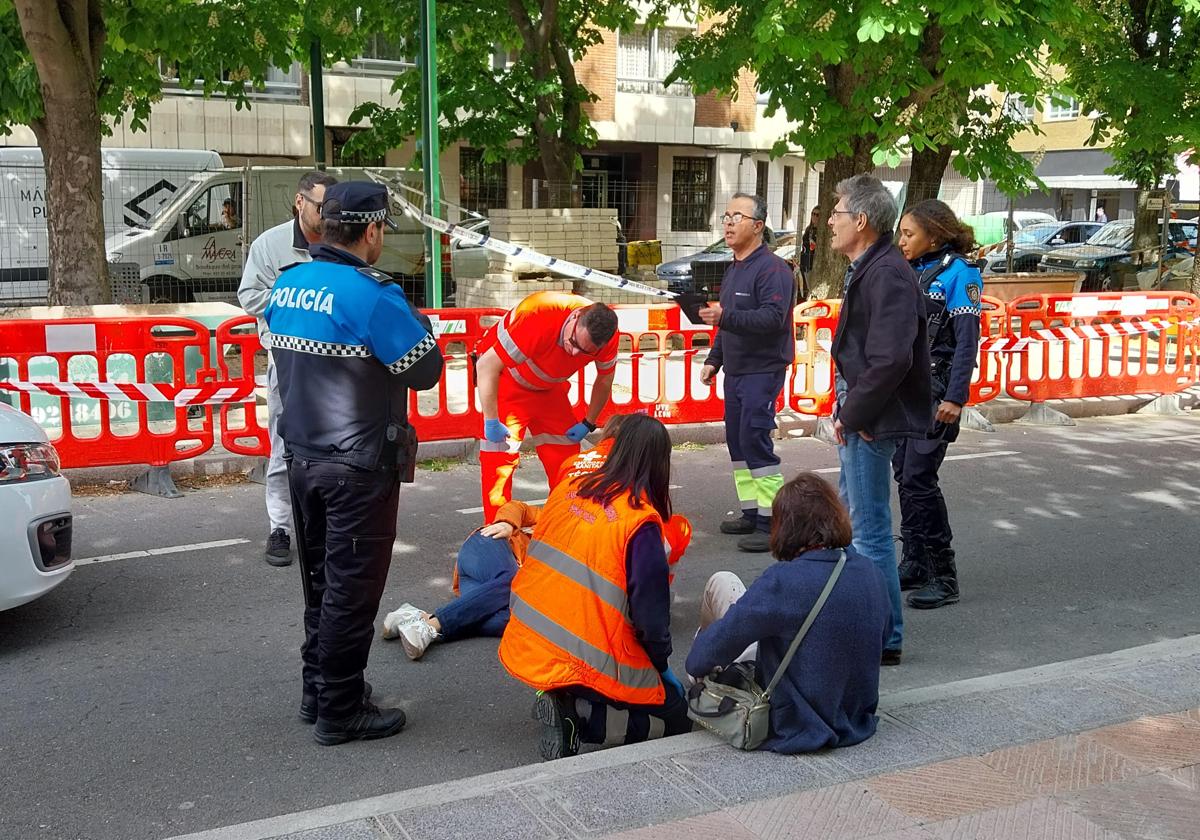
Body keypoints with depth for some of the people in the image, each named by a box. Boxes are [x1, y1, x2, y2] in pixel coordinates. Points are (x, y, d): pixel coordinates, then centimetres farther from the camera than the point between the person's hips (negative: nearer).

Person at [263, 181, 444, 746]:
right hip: (360, 468, -8)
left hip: (303, 459, 8)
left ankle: (316, 692, 33)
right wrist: (415, 322, 4)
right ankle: (339, 713, 13)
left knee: (321, 581, 20)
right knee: (351, 588, 3)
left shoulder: (287, 285, 5)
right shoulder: (372, 295, -19)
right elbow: (425, 370, -14)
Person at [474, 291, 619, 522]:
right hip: (506, 380, -5)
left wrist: (588, 423, 5)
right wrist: (491, 422, -31)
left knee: (566, 454, 2)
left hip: (549, 387, 5)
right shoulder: (538, 320, -40)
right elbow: (486, 366, -34)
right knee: (500, 454, -15)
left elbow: (605, 380, 1)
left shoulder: (606, 337, -22)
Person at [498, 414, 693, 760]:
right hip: (587, 663, -7)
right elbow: (651, 611, -11)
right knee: (681, 714, 9)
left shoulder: (569, 488, 3)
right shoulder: (641, 521, -14)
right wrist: (663, 666, 8)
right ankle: (571, 704, -7)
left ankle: (560, 702, 2)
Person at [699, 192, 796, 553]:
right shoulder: (733, 269, 17)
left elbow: (773, 318, -28)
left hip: (762, 371, -10)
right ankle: (751, 513, 21)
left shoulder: (772, 269, -14)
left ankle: (772, 522, -7)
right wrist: (713, 360, 20)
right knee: (737, 440, 11)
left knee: (755, 441, -13)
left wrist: (725, 317, -37)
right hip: (735, 371, 10)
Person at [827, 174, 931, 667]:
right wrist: (846, 411, 12)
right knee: (855, 522, 20)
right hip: (859, 419, 11)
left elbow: (890, 360, -29)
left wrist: (853, 413, -19)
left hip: (871, 423, -11)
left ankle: (884, 639, 8)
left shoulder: (887, 275, -20)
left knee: (869, 531, -3)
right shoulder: (868, 270, 14)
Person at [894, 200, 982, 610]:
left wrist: (955, 397, -19)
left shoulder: (957, 273, -8)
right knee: (903, 474, 9)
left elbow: (967, 340, -13)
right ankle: (915, 563, 20)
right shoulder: (912, 272, 14)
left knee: (919, 476, -11)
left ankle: (944, 577, -2)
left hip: (935, 390, -8)